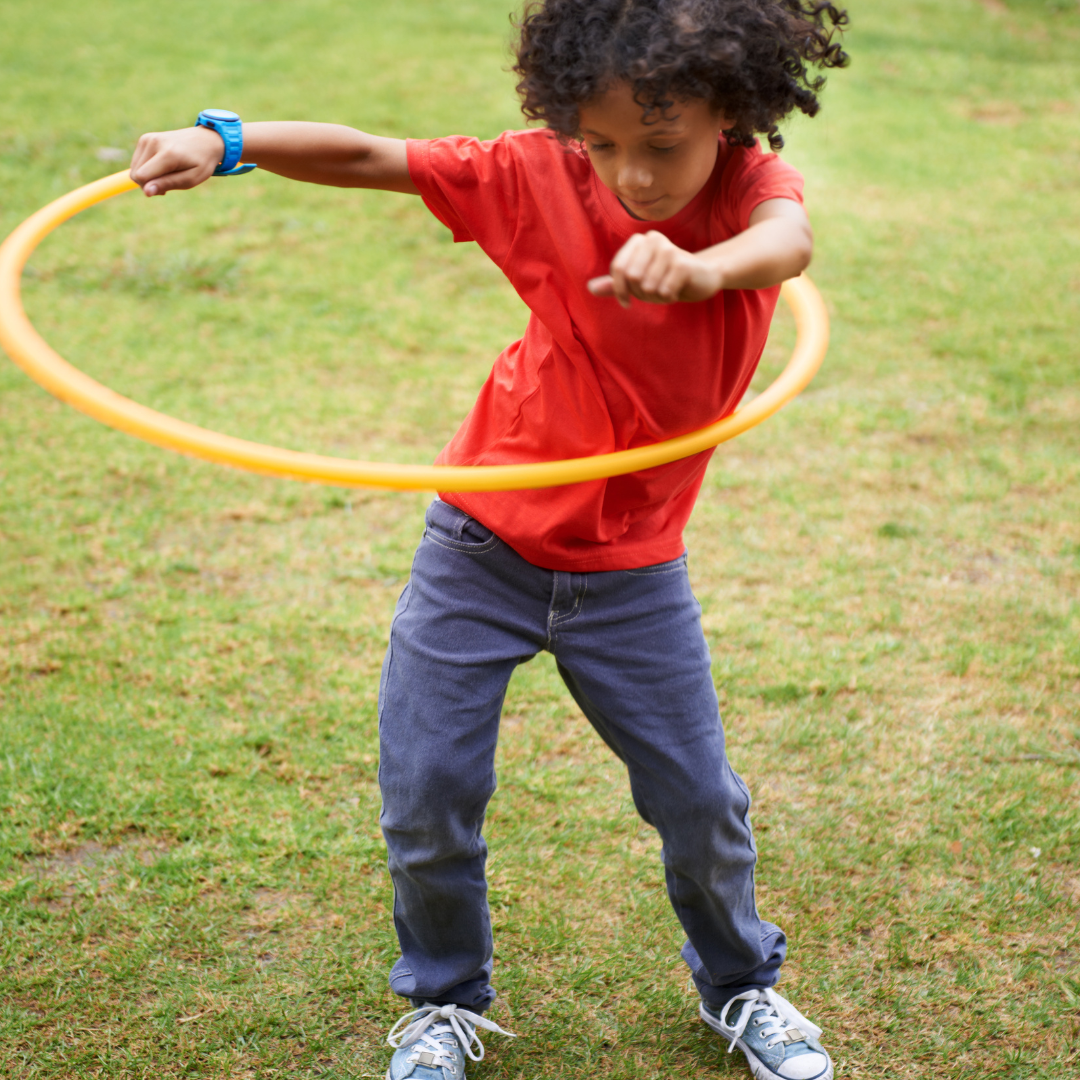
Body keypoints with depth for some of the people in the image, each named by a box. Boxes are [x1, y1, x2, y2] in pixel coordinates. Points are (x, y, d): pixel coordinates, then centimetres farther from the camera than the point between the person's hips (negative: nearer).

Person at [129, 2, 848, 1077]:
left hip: (632, 567, 1)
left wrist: (702, 267, -61)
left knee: (701, 802, 8)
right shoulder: (542, 179, -15)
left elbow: (787, 244, -38)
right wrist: (221, 141, -28)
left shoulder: (756, 186, -14)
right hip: (483, 541, 0)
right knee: (426, 799, 1)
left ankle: (739, 984, 39)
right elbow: (368, 158, -14)